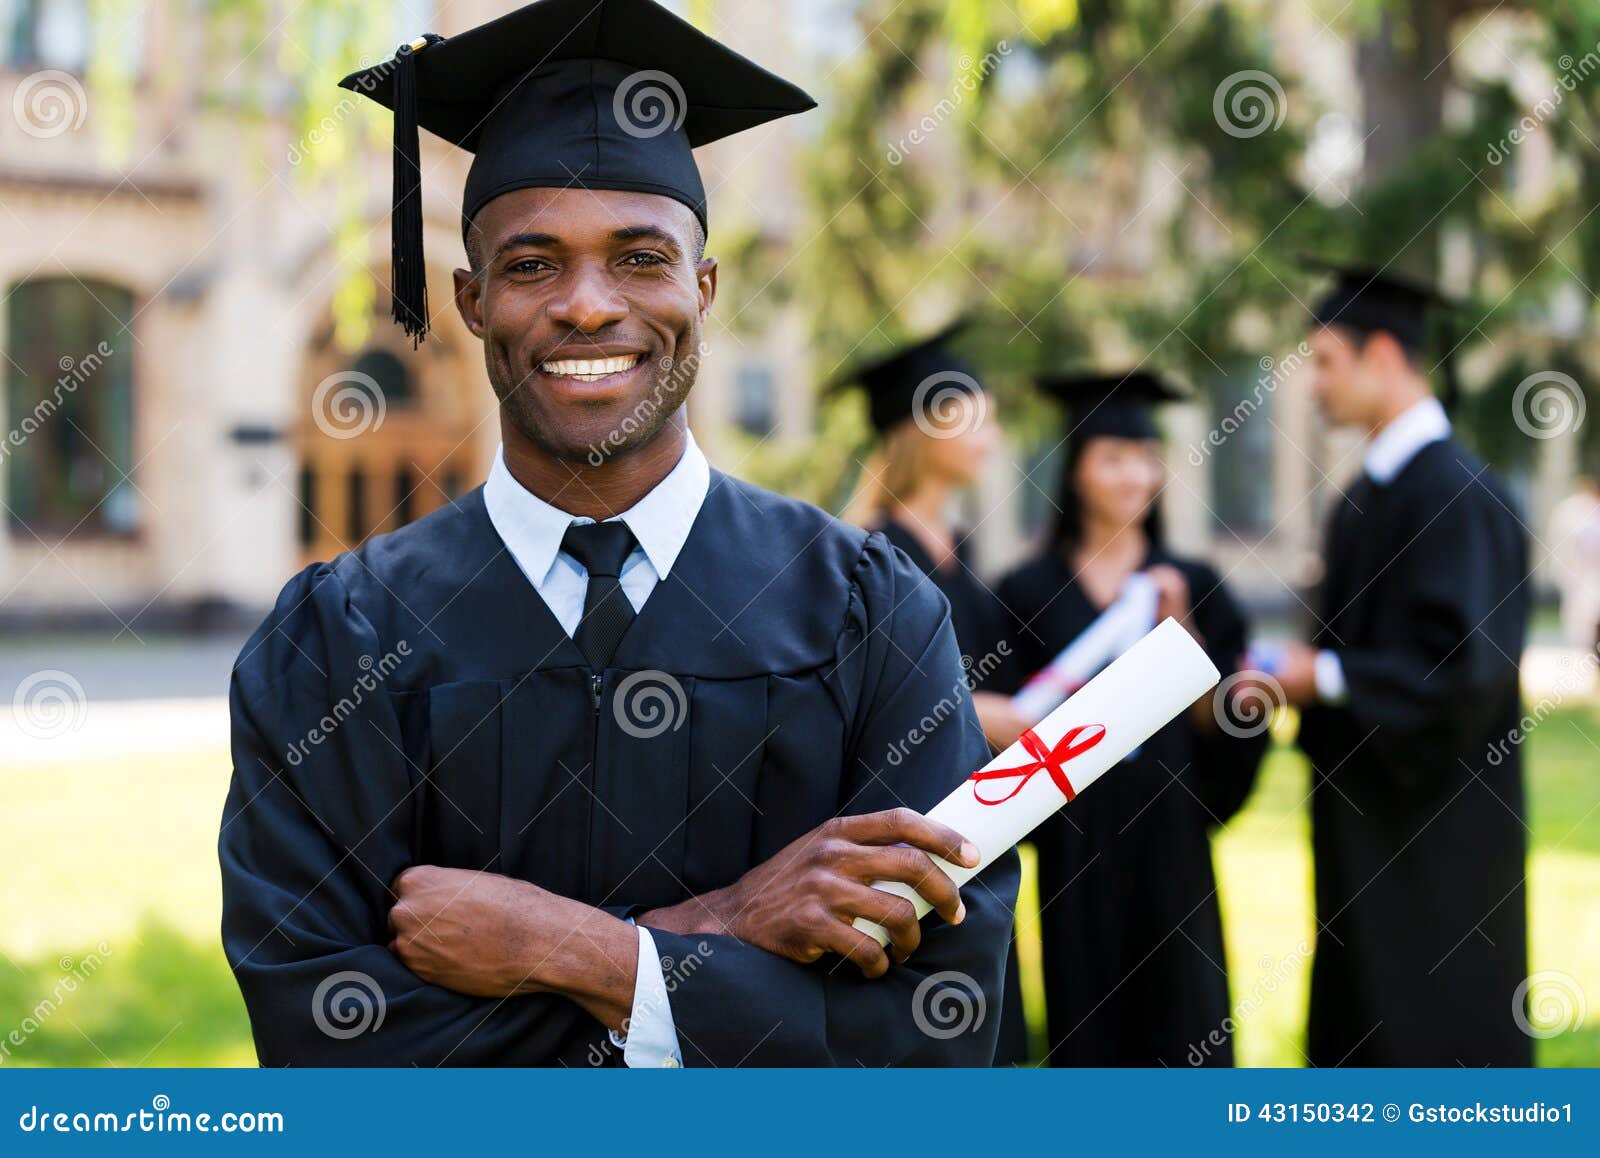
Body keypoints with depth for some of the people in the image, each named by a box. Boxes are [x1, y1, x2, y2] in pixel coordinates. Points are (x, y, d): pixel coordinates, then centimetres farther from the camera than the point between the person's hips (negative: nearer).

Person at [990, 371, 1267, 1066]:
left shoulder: (1195, 586, 7)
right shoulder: (1028, 592, 3)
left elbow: (1225, 723, 1)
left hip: (1168, 835, 1)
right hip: (1075, 845, -1)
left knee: (1181, 1030, 0)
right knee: (1084, 1029, 1)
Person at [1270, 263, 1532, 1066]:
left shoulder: (1457, 493, -18)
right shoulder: (1370, 492, 11)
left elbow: (1465, 665, -24)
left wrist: (1324, 678, -16)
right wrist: (1295, 673, 3)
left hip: (1435, 827, -9)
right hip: (1369, 819, 9)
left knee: (1435, 1031, -1)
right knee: (1364, 1031, 14)